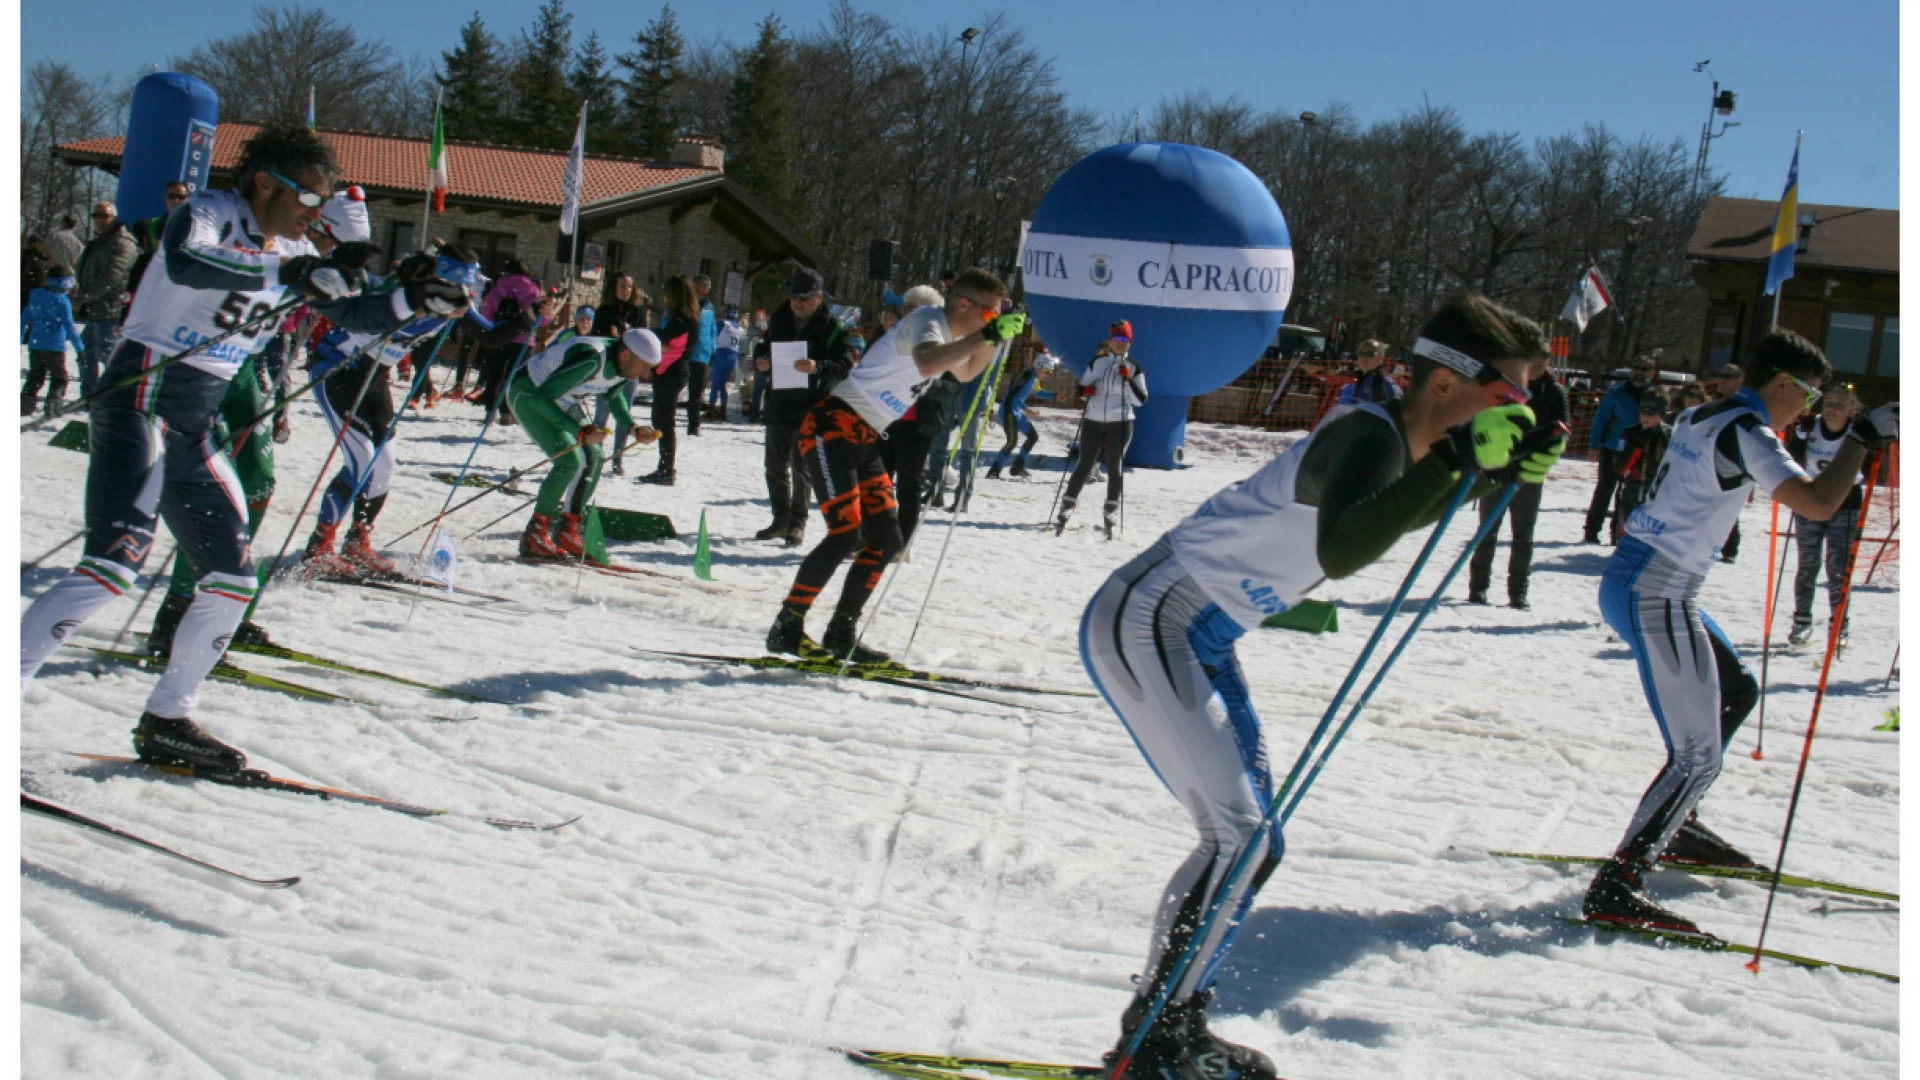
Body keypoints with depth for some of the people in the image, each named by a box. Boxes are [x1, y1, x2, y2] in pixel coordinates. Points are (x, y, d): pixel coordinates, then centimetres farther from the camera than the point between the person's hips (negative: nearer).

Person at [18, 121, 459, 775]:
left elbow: (350, 315, 22)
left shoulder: (289, 249, 12)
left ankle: (166, 722, 17)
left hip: (194, 431, 9)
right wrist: (283, 271, -38)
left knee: (234, 578, 7)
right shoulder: (211, 213, -10)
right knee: (116, 562, -22)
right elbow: (183, 263, -33)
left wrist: (415, 301, 6)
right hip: (139, 402, -9)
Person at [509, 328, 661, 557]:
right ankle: (534, 537, -10)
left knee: (594, 458, 0)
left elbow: (612, 394, 11)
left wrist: (633, 428, -3)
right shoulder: (591, 359, -37)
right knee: (570, 460, -20)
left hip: (562, 399, 8)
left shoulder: (625, 365, -12)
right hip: (528, 393, -8)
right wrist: (580, 431, -42)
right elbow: (540, 398, -36)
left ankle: (567, 532, 12)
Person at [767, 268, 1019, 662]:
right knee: (846, 534, -18)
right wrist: (986, 334, -39)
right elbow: (926, 364, -39)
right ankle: (786, 628, -10)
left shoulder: (949, 331, 12)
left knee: (887, 540, 4)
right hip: (831, 428, -10)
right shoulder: (927, 320, -15)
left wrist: (999, 337, 17)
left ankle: (840, 636, 10)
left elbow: (965, 373, 33)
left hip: (865, 438, 10)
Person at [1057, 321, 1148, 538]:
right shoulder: (1097, 362, 6)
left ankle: (1109, 514, 16)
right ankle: (1066, 511, 9)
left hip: (1120, 424, -1)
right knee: (1084, 466, 3)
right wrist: (1085, 390, -9)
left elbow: (1140, 400, -2)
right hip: (1093, 422, 1)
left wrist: (1129, 380, -16)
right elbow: (1082, 386, 14)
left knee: (1115, 468, 5)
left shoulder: (1133, 368, 2)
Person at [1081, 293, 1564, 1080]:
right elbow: (1341, 552, -40)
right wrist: (1459, 456, -39)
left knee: (1247, 842, 12)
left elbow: (1404, 510, 29)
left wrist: (1503, 468, 13)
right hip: (1148, 624, -10)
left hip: (1199, 638, 10)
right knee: (1240, 842, -12)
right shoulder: (1368, 437, -21)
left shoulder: (1397, 438, 6)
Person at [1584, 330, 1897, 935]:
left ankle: (1674, 824, 32)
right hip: (1654, 595, -10)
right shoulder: (1745, 432, -14)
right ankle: (1614, 887, -11)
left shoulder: (1701, 417, 13)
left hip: (1639, 584, 10)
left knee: (1737, 689, 27)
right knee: (1697, 757, -10)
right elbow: (1818, 504, -26)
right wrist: (1864, 435, -14)